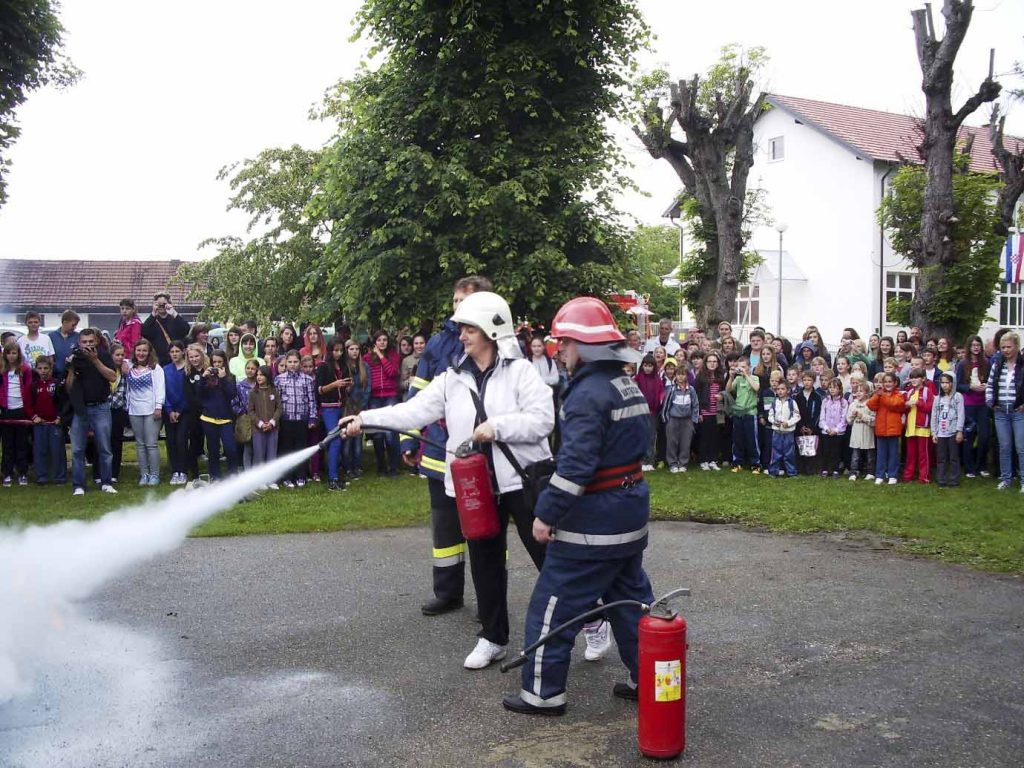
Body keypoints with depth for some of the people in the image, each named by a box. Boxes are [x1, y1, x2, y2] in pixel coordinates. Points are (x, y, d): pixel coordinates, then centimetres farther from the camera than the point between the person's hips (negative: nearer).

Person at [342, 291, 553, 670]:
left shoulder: (520, 371, -7)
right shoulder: (453, 378, 6)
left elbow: (542, 419, -14)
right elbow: (414, 411, -1)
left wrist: (497, 426, -21)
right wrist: (365, 419, -10)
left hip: (521, 479, -5)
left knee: (548, 554, 2)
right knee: (485, 561, 13)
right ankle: (493, 638, 27)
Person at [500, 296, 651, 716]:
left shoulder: (587, 393, -20)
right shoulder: (629, 388, 9)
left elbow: (575, 464, -27)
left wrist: (547, 514, -19)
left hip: (593, 520, -9)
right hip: (632, 508, 9)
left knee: (554, 602, 2)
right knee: (630, 594, 19)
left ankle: (543, 692, 10)